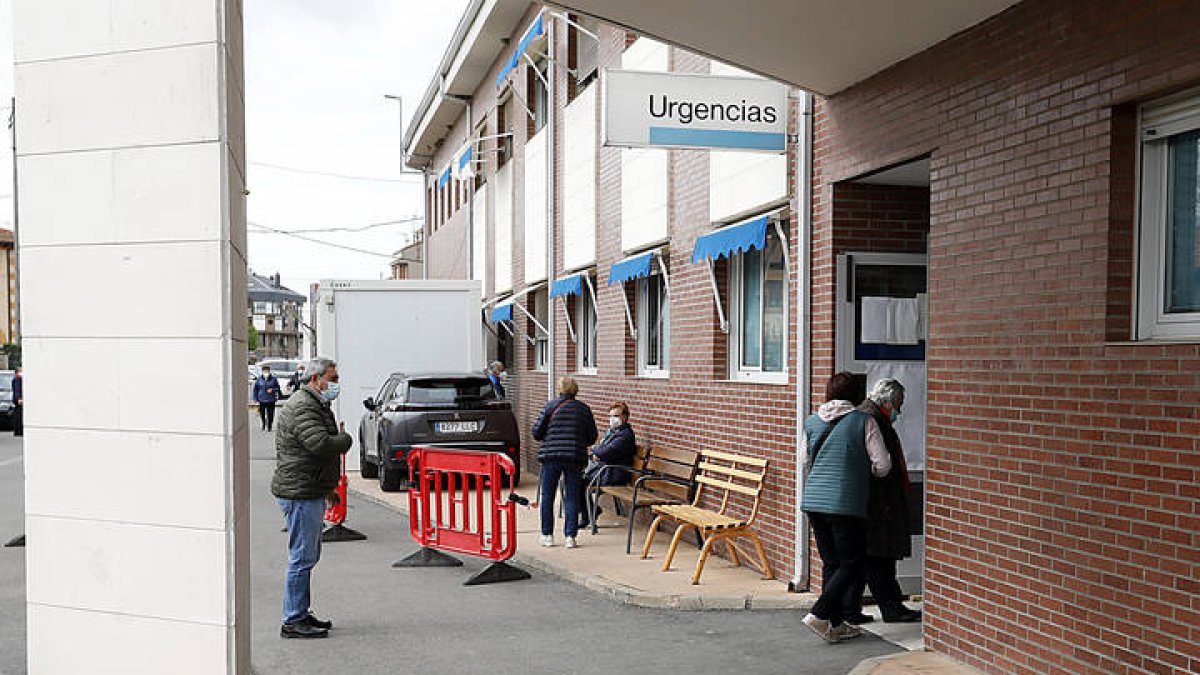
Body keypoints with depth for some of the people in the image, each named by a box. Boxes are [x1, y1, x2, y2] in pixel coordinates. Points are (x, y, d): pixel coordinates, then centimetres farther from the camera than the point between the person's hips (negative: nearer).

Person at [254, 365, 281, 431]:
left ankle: (269, 426, 12)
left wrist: (272, 390, -14)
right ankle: (264, 424, 31)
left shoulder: (273, 379, -1)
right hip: (262, 399, 1)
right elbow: (255, 389, 7)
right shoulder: (259, 379, 1)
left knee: (270, 413, 0)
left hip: (271, 400, -1)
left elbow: (277, 387, 6)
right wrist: (255, 398, 5)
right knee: (262, 413, 7)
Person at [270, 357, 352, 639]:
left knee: (309, 556, 17)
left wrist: (327, 487, 25)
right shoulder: (302, 408, -17)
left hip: (310, 492, 11)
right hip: (300, 493, -11)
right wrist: (345, 439, -10)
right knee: (302, 558, -6)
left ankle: (301, 614, 26)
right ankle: (293, 622, 0)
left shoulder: (316, 405, 18)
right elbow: (321, 444, -30)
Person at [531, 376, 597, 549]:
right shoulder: (584, 409, 5)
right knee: (572, 498, 7)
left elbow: (536, 432, -1)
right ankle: (570, 536, 4)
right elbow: (592, 437, 7)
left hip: (551, 456, -1)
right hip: (575, 458, 1)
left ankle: (547, 535, 14)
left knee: (547, 497, 10)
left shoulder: (551, 406, -1)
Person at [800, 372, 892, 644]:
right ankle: (819, 614, -5)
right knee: (852, 563, 5)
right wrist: (863, 470, 15)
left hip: (813, 500, 6)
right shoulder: (863, 421, -5)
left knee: (831, 563, 14)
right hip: (847, 503, -5)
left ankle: (835, 623, 17)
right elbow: (882, 465, -5)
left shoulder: (811, 422, 8)